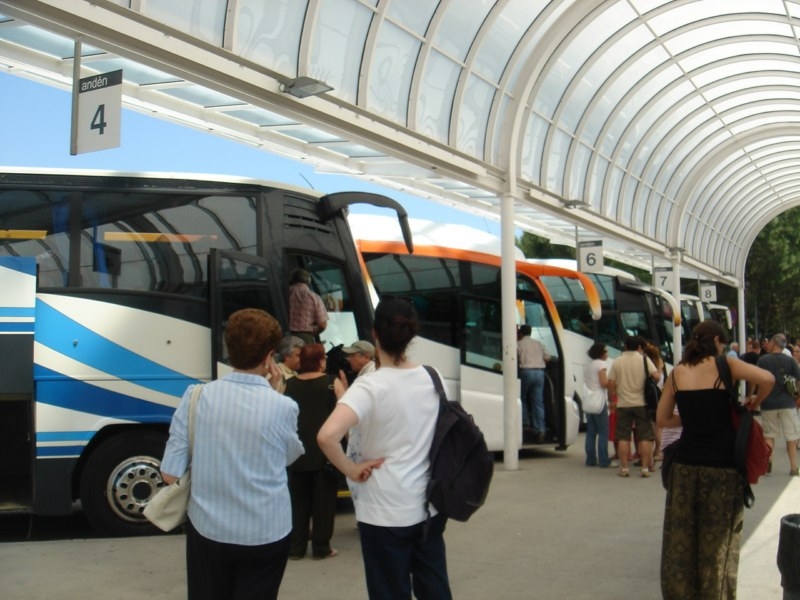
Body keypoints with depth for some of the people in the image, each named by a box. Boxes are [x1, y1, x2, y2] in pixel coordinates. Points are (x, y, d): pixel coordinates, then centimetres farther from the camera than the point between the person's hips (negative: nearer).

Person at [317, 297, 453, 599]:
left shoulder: (370, 387, -19)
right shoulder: (432, 378, 0)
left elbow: (327, 436, -33)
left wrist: (351, 470, -18)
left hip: (386, 512, -6)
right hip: (429, 505, 6)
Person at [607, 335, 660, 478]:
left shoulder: (617, 361, 2)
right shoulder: (644, 359, -3)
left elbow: (610, 384, -2)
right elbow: (656, 376, -12)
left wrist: (615, 393, 17)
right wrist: (659, 371, 10)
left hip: (623, 404, 1)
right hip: (641, 403, -1)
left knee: (623, 437, 5)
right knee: (645, 437, 5)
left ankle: (624, 468, 5)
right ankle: (645, 468, 2)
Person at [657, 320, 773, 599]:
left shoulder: (677, 372, 6)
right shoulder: (724, 364, -4)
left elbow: (662, 419, 10)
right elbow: (767, 379, -18)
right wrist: (755, 402, 0)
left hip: (686, 463, 3)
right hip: (722, 465, -3)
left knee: (681, 537, 11)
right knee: (718, 540, 8)